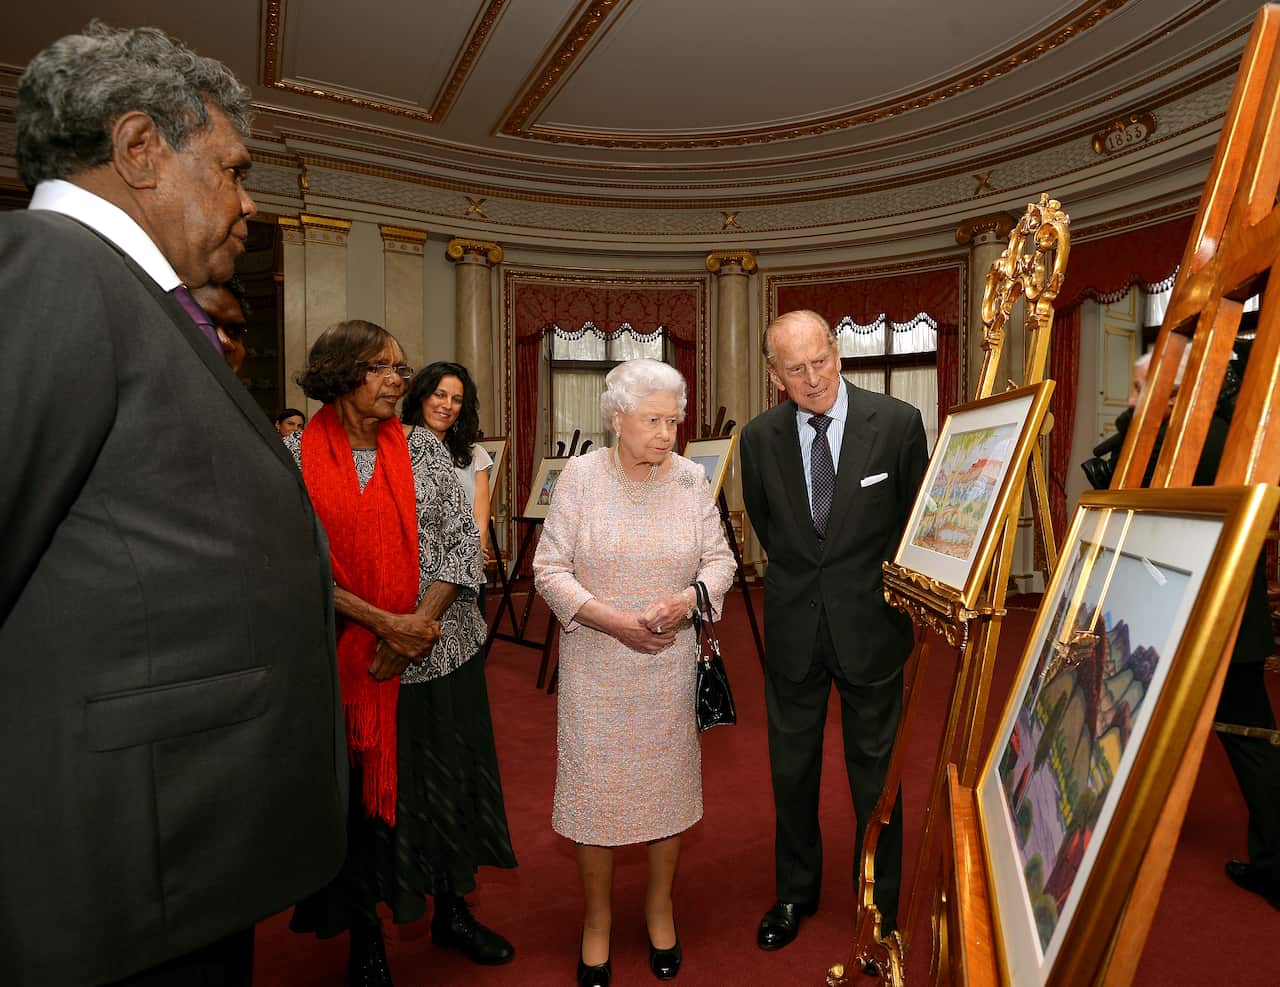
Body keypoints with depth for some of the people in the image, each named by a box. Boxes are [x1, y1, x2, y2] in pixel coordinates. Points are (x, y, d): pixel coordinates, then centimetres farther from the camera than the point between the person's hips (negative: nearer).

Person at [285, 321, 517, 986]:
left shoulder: (423, 447, 2)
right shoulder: (296, 456, -4)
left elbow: (463, 539, -3)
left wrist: (422, 619, -15)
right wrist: (383, 623, -17)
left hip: (439, 652, 2)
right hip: (347, 662, -2)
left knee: (448, 782, 15)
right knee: (362, 796, 13)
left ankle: (452, 911, 38)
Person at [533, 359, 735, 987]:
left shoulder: (691, 479, -1)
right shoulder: (580, 475, -7)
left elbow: (719, 559, 2)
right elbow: (550, 569, -8)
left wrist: (685, 601, -18)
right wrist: (614, 621, -19)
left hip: (670, 664, 2)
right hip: (595, 668, -1)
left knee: (668, 782, 13)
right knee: (594, 786, 8)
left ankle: (660, 906, 38)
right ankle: (597, 918, 32)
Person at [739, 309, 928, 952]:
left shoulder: (897, 422, -11)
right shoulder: (759, 438, -4)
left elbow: (919, 516, 2)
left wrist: (891, 588, 6)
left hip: (871, 623, -2)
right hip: (793, 627, 2)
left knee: (874, 771, 13)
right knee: (791, 769, 16)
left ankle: (880, 906, 36)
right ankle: (795, 892, 40)